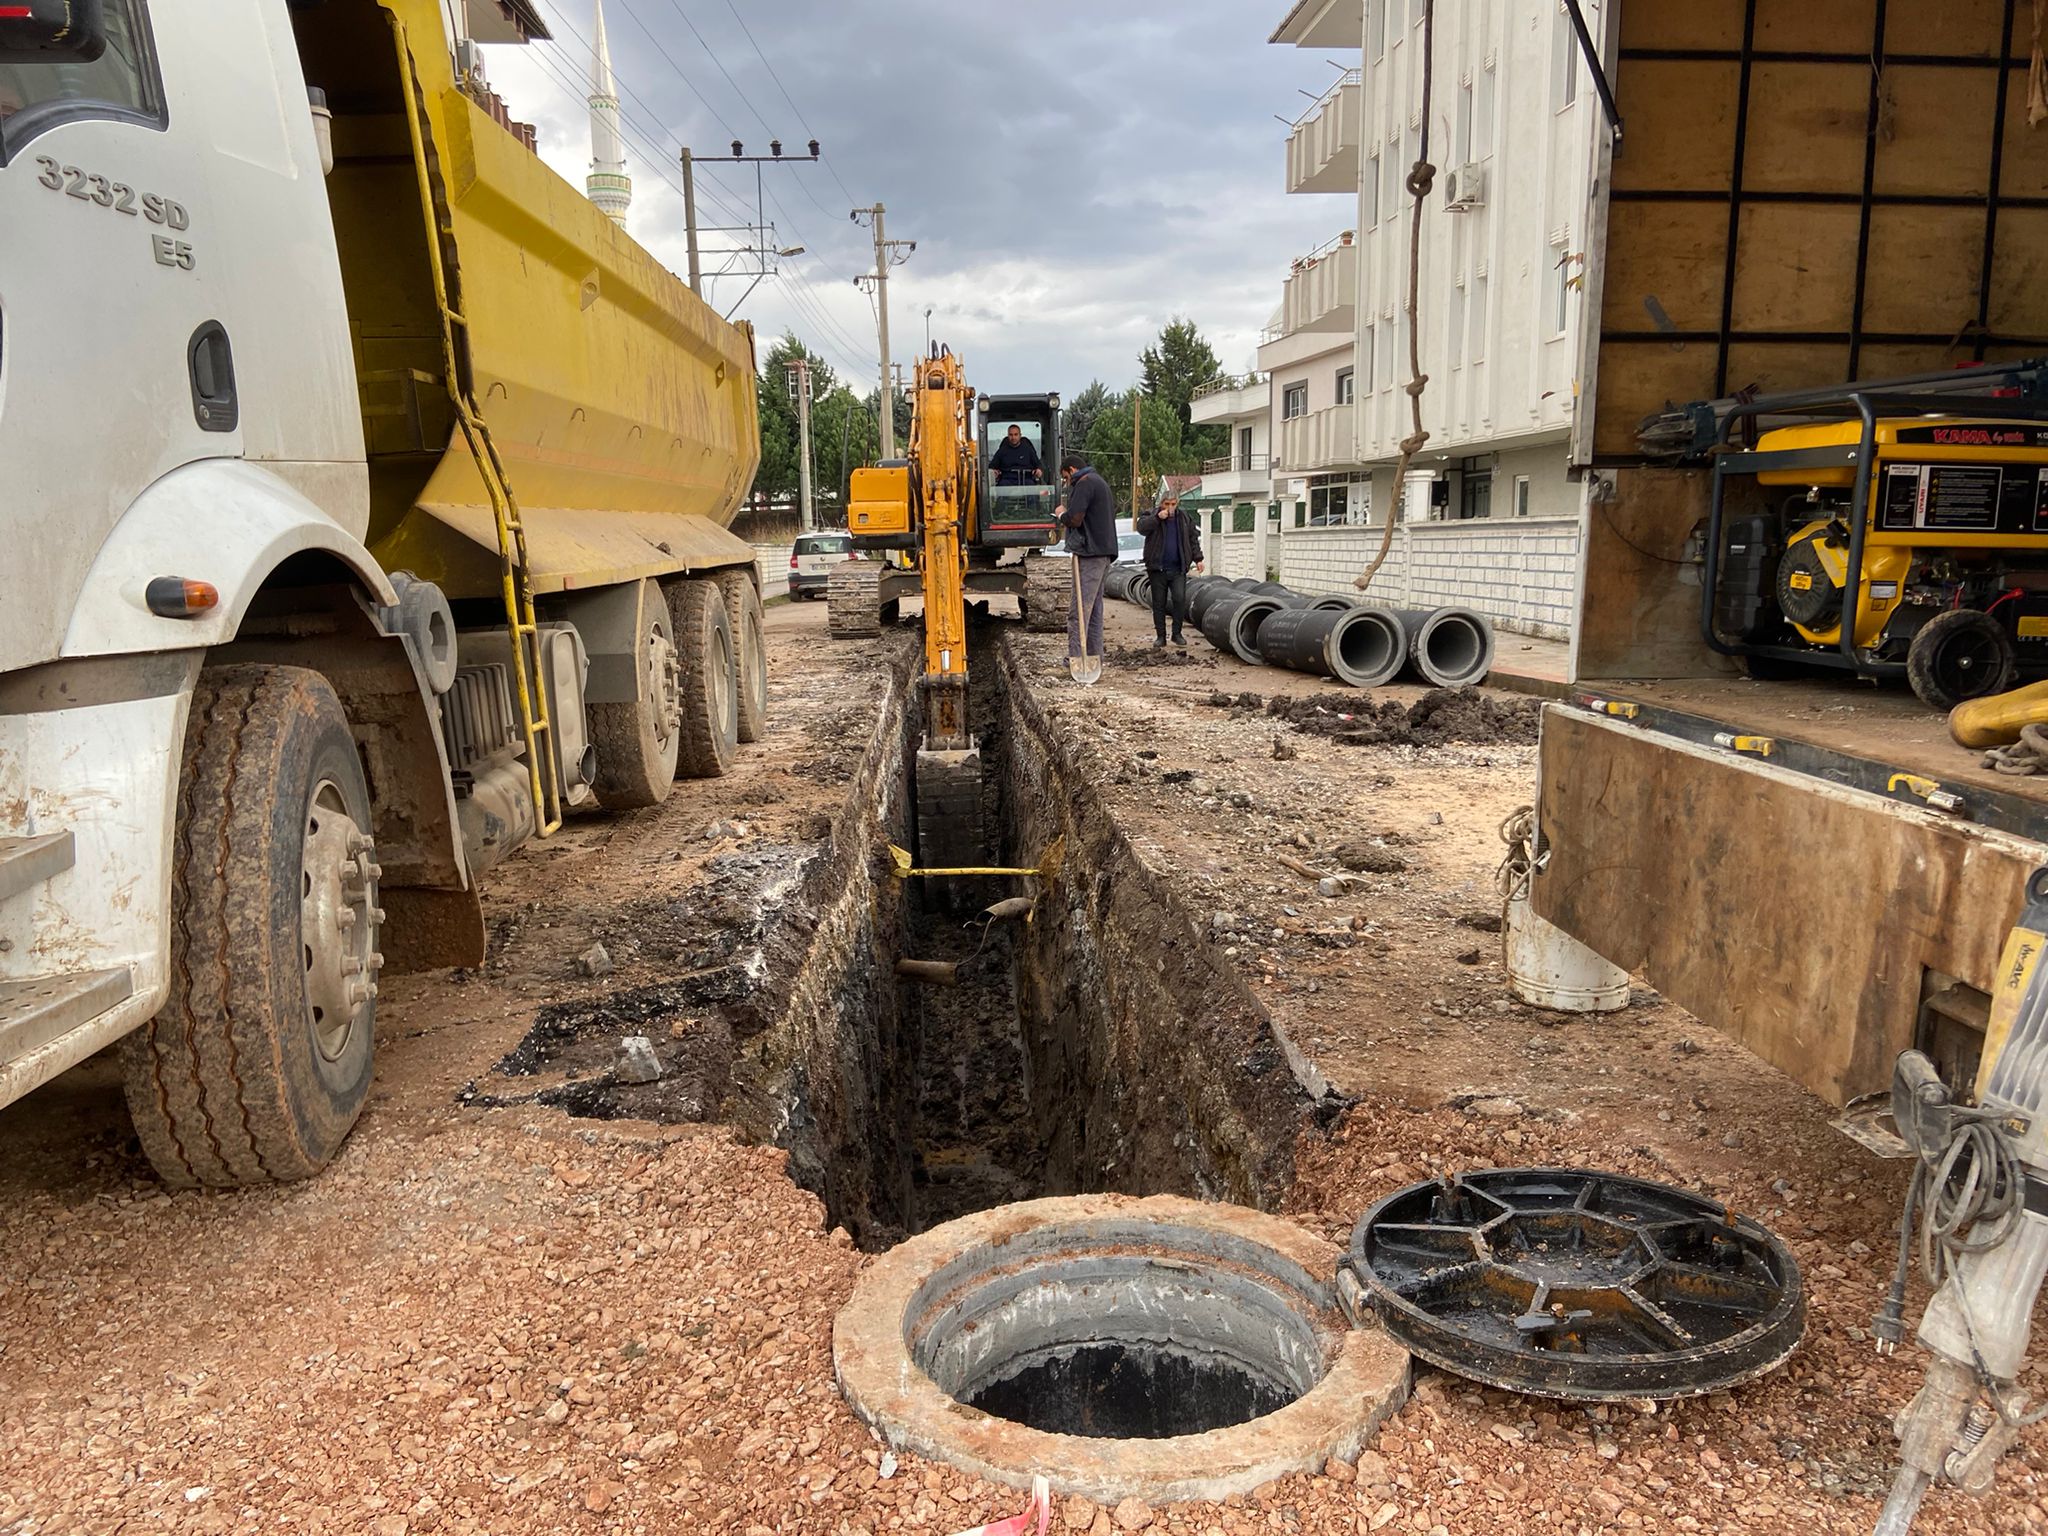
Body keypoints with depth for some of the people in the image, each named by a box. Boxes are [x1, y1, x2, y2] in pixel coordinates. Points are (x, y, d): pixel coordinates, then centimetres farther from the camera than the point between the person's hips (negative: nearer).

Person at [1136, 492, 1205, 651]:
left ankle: (1177, 633, 4)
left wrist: (1197, 558, 11)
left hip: (1178, 569, 1)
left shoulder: (1185, 518, 8)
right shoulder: (1151, 515, 0)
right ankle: (1161, 637, 13)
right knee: (1159, 603, 4)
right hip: (1158, 568, -1)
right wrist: (1157, 518, -28)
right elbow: (1141, 527, -19)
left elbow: (1193, 539, 15)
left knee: (1180, 599, -11)